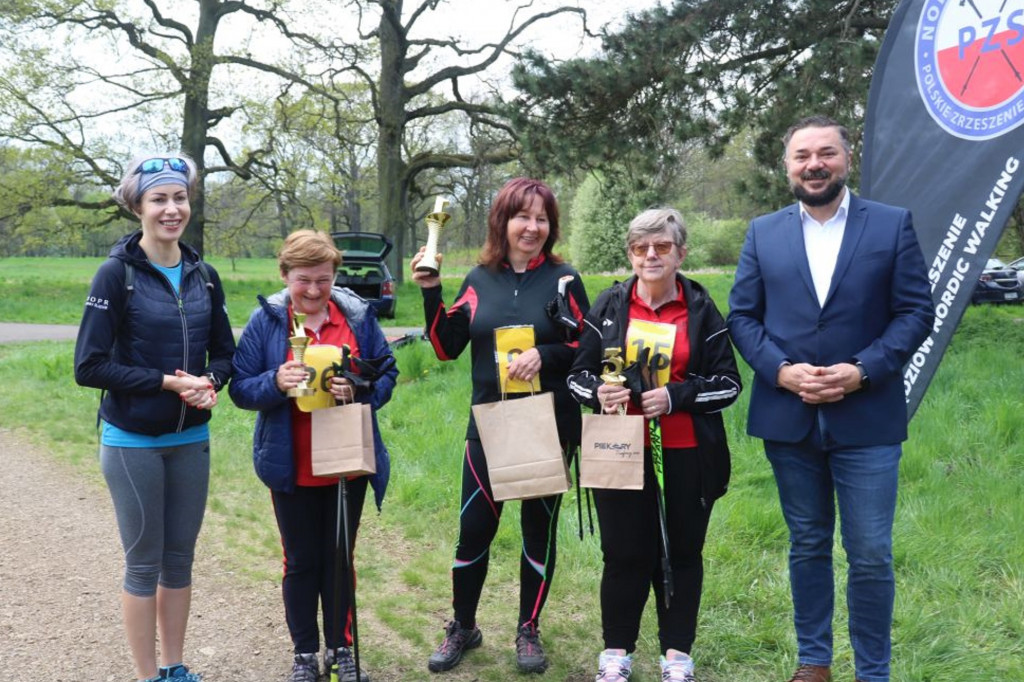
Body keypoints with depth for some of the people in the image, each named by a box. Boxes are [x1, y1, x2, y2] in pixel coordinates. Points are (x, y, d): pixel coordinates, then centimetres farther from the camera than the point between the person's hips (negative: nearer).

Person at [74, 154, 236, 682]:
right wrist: (168, 382, -19)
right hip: (133, 443, -4)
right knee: (144, 563, 6)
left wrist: (210, 383, -12)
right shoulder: (117, 273, -11)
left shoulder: (203, 276, 3)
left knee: (179, 558, 14)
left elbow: (224, 353, 10)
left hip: (191, 440, 5)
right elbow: (89, 365, -14)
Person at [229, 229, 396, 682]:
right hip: (292, 468, -1)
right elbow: (240, 388, -6)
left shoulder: (358, 316, -2)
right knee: (301, 561, 12)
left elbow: (387, 375, 1)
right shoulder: (266, 320, -6)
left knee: (340, 558, 14)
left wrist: (360, 389, -20)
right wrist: (276, 382, -26)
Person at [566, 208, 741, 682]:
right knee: (624, 553, 5)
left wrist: (675, 396, -17)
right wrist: (598, 392, -16)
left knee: (681, 552, 9)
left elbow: (729, 384, -1)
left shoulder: (702, 310, 1)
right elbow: (578, 374, 7)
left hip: (685, 457, 0)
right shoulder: (609, 306, 4)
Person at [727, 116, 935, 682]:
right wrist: (781, 370, -12)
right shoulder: (763, 233, 6)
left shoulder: (893, 225, 0)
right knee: (808, 546, 15)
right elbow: (742, 316, 4)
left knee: (871, 556, 2)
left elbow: (916, 311, -3)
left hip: (867, 418, -2)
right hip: (788, 418, 2)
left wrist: (861, 371, -15)